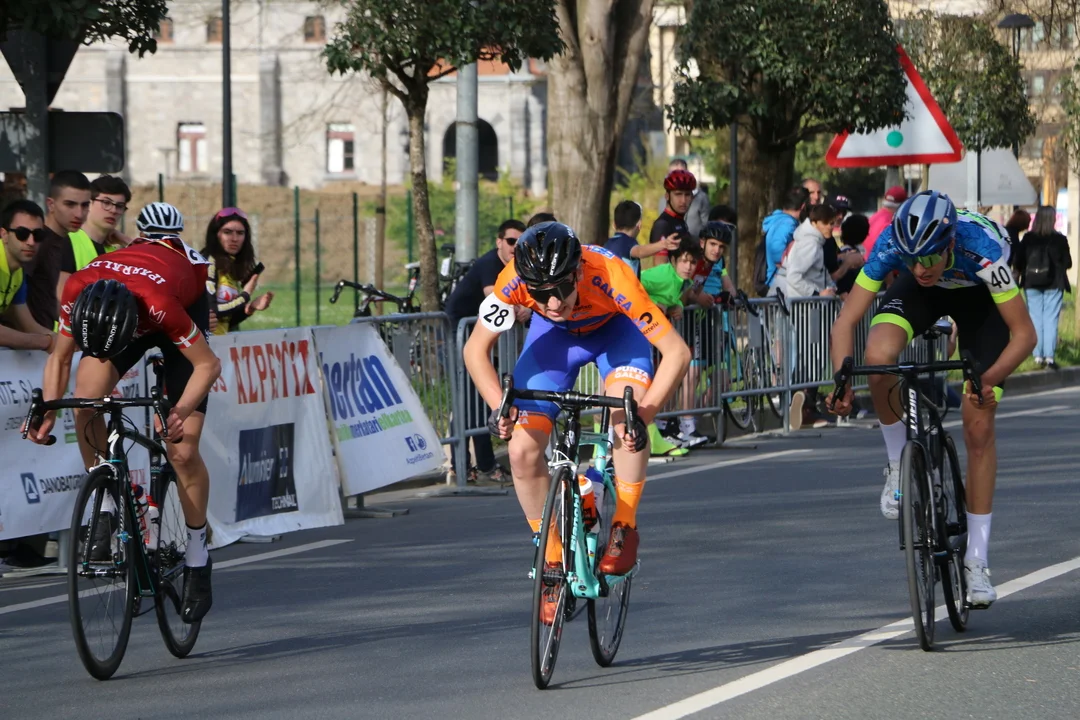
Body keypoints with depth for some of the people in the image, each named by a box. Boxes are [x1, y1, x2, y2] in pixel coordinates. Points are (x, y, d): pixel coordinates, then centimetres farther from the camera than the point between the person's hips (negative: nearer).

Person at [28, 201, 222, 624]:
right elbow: (59, 358, -15)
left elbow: (208, 365, -29)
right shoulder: (78, 292, -34)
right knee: (85, 403, -25)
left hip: (187, 307, -4)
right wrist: (47, 411, -29)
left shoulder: (160, 303, -44)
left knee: (183, 450, -10)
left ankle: (198, 561, 7)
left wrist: (181, 411, -42)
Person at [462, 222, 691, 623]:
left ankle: (624, 527, -12)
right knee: (523, 450, -13)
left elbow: (676, 352, -36)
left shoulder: (611, 277, -41)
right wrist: (500, 407, -34)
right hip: (554, 335, 2)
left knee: (626, 411, -32)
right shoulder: (514, 280, -35)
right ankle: (554, 559, 6)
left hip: (615, 329, -2)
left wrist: (645, 413, -47)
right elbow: (476, 350, -19)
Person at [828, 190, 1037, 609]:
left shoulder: (982, 249, -41)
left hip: (978, 296, -1)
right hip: (921, 295, 1)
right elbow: (846, 321, -30)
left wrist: (989, 380, -49)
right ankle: (899, 466, -6)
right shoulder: (891, 246, -35)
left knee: (979, 425, -7)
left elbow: (1024, 334, -35)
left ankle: (976, 563, 3)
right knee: (879, 357, -31)